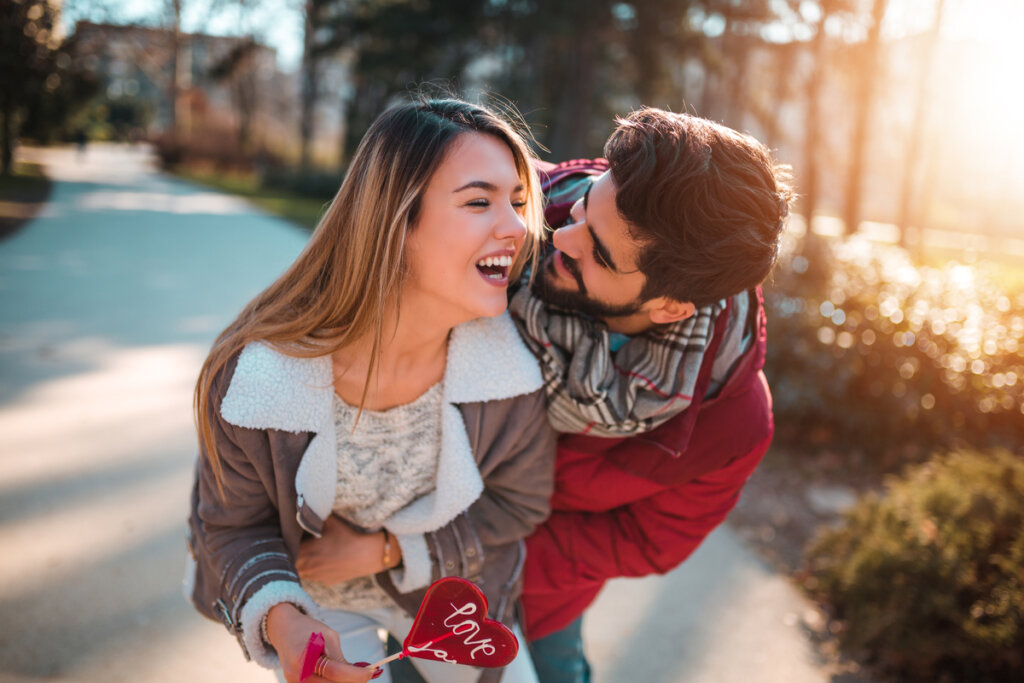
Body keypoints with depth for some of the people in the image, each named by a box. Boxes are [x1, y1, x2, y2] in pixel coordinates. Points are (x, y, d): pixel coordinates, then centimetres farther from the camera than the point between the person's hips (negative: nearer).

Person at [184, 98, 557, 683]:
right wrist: (280, 621, -33)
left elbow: (520, 501, -10)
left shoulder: (511, 360, -26)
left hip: (445, 584, 2)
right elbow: (233, 526, -14)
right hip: (309, 597, -2)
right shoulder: (254, 376, -31)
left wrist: (383, 551, -17)